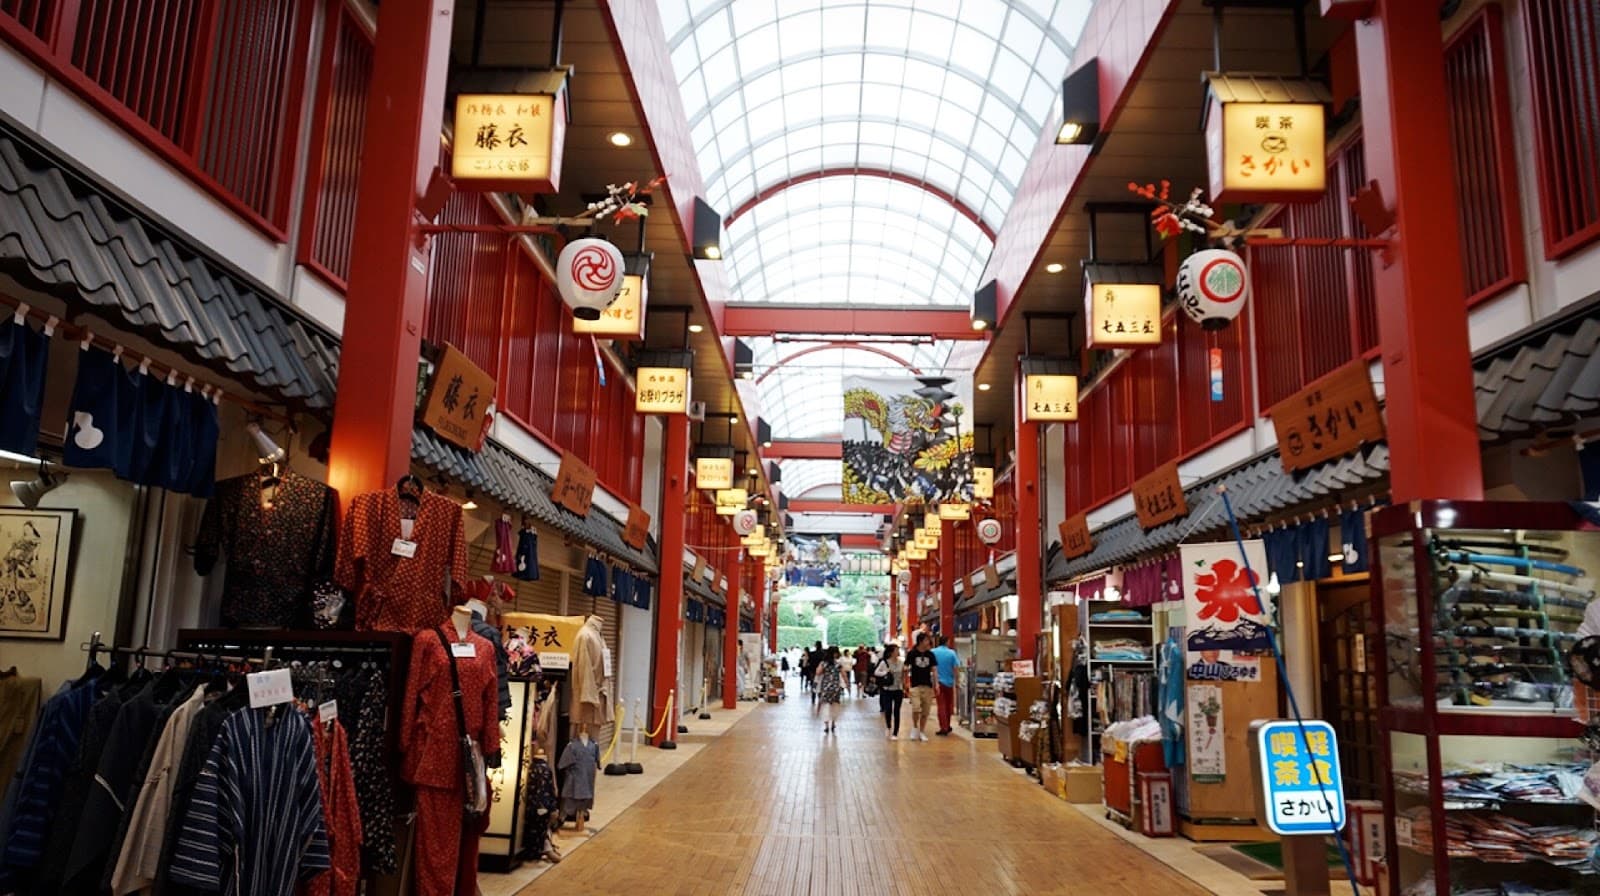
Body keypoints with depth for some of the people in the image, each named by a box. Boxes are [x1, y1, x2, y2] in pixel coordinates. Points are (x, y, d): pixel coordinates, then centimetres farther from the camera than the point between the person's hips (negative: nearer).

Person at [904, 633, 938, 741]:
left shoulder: (930, 654, 6)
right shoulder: (912, 653, -3)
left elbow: (933, 669, 9)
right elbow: (906, 668, 1)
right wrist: (906, 683, -7)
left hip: (928, 685, 4)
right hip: (915, 685, -4)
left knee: (926, 711, 5)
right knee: (916, 708, -16)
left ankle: (921, 731, 19)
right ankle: (915, 728, 6)